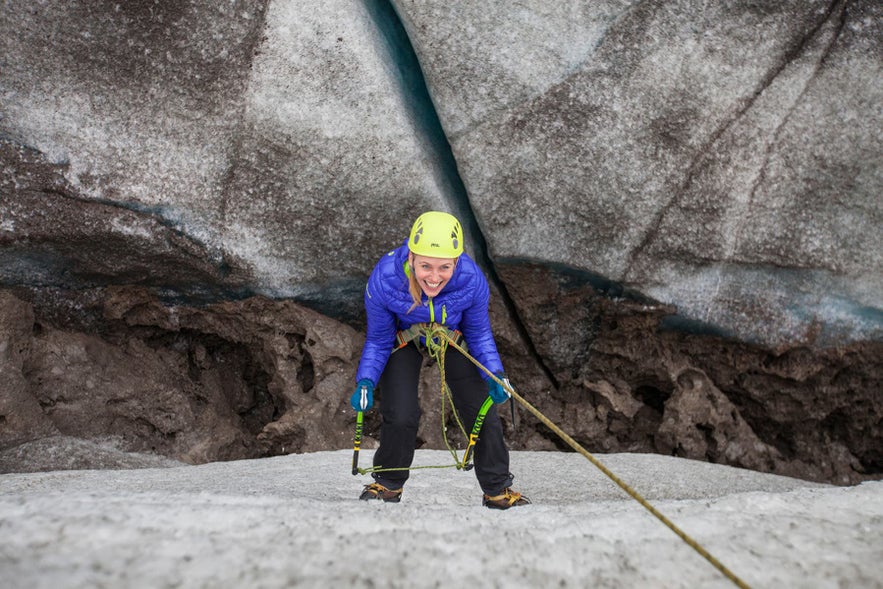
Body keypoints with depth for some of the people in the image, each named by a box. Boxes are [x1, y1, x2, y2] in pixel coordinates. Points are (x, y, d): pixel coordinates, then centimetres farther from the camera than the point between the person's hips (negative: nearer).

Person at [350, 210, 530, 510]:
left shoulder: (472, 281, -35)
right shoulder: (383, 280, -37)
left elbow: (479, 334, -13)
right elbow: (378, 340, -17)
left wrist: (495, 375, -25)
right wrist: (365, 381, -30)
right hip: (404, 337, -1)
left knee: (483, 411, -4)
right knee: (400, 418, -15)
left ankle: (498, 490, 17)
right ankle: (388, 484, 14)